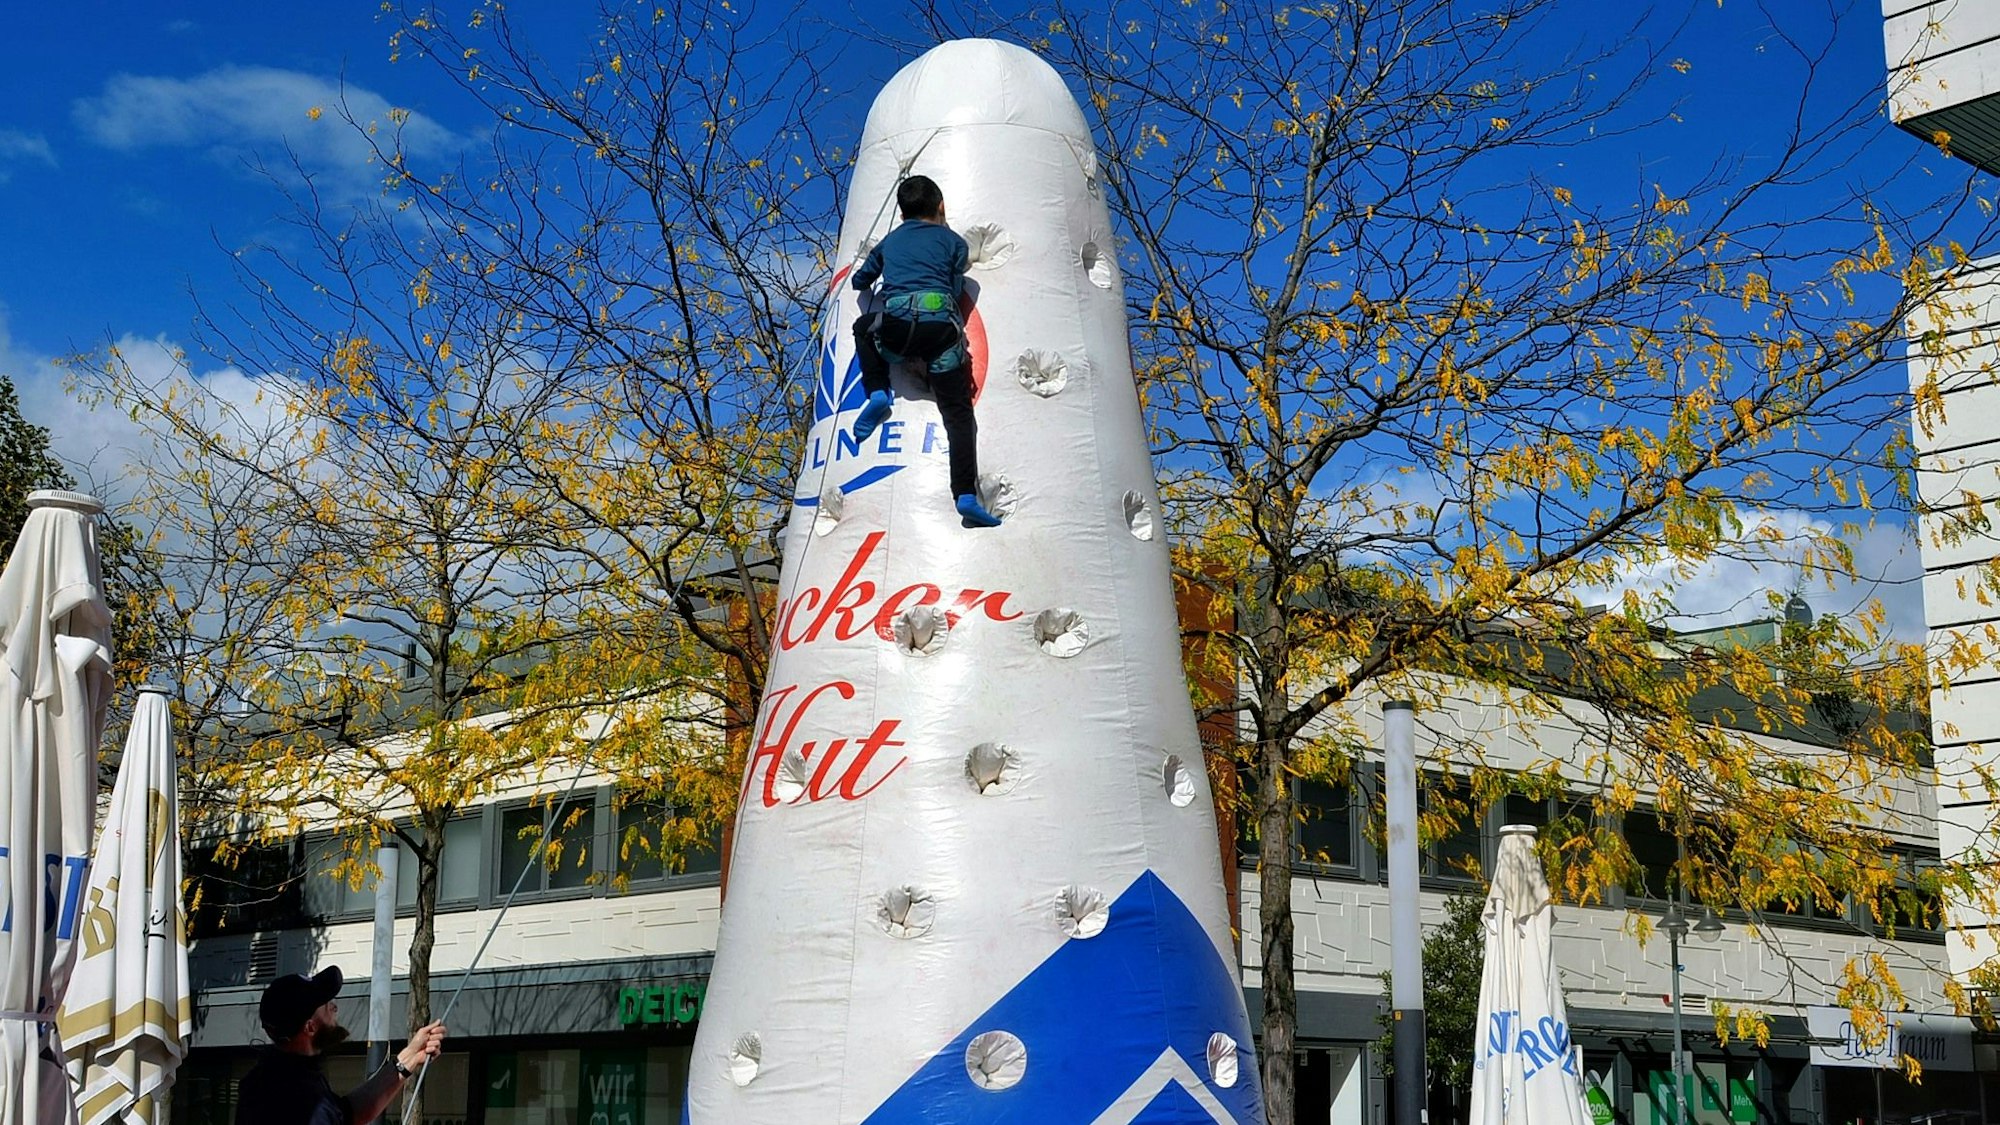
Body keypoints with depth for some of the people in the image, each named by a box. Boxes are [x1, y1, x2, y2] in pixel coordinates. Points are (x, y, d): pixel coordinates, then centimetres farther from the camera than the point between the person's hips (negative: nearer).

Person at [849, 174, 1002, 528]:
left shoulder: (890, 241, 29)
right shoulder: (953, 241, 20)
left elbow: (860, 281, 42)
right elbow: (956, 292, 14)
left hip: (893, 328, 1)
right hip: (940, 326, -1)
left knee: (863, 327, 36)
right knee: (958, 414, 0)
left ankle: (878, 393, 15)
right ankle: (966, 496, -15)